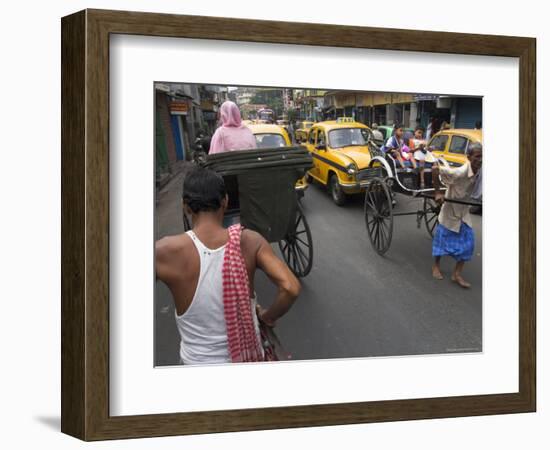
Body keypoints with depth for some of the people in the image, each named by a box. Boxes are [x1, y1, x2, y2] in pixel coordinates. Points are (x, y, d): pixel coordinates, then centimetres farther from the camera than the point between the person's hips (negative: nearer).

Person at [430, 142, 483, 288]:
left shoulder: (479, 171, -11)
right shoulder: (459, 172, -32)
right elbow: (435, 168, -33)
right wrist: (437, 192, -29)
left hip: (464, 211, 6)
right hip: (450, 210, -6)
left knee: (468, 241, 1)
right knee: (443, 238, 10)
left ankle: (457, 274, 11)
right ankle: (436, 266, 34)